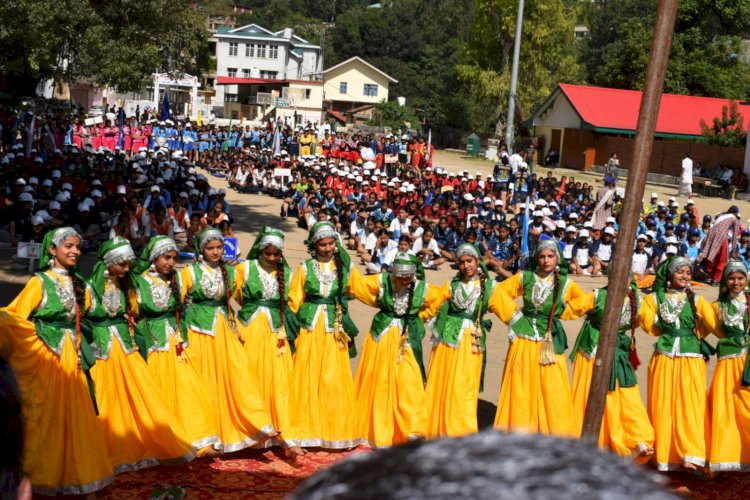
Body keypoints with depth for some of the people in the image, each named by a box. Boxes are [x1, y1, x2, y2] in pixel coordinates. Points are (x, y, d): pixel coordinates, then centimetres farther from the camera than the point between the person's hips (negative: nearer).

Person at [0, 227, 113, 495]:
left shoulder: (78, 282, 9)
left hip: (72, 353, 6)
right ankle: (47, 472, 16)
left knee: (75, 413, 10)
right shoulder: (40, 282, -9)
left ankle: (73, 469, 24)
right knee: (48, 414, 2)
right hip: (46, 354, -6)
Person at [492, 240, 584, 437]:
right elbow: (498, 294, 6)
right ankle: (519, 431, 17)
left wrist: (560, 313, 7)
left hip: (550, 341, -1)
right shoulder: (525, 277, 1)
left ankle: (558, 433, 8)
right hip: (524, 339, 1)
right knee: (521, 388, 6)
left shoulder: (565, 283, -1)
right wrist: (513, 316, 1)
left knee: (552, 389, -2)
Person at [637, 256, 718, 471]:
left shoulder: (696, 300, 12)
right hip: (664, 358, 0)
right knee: (663, 405, 0)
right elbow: (649, 324, -3)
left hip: (691, 359, 0)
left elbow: (716, 325, -1)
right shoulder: (654, 298, 10)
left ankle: (691, 456, -11)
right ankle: (664, 458, 8)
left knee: (690, 404, -8)